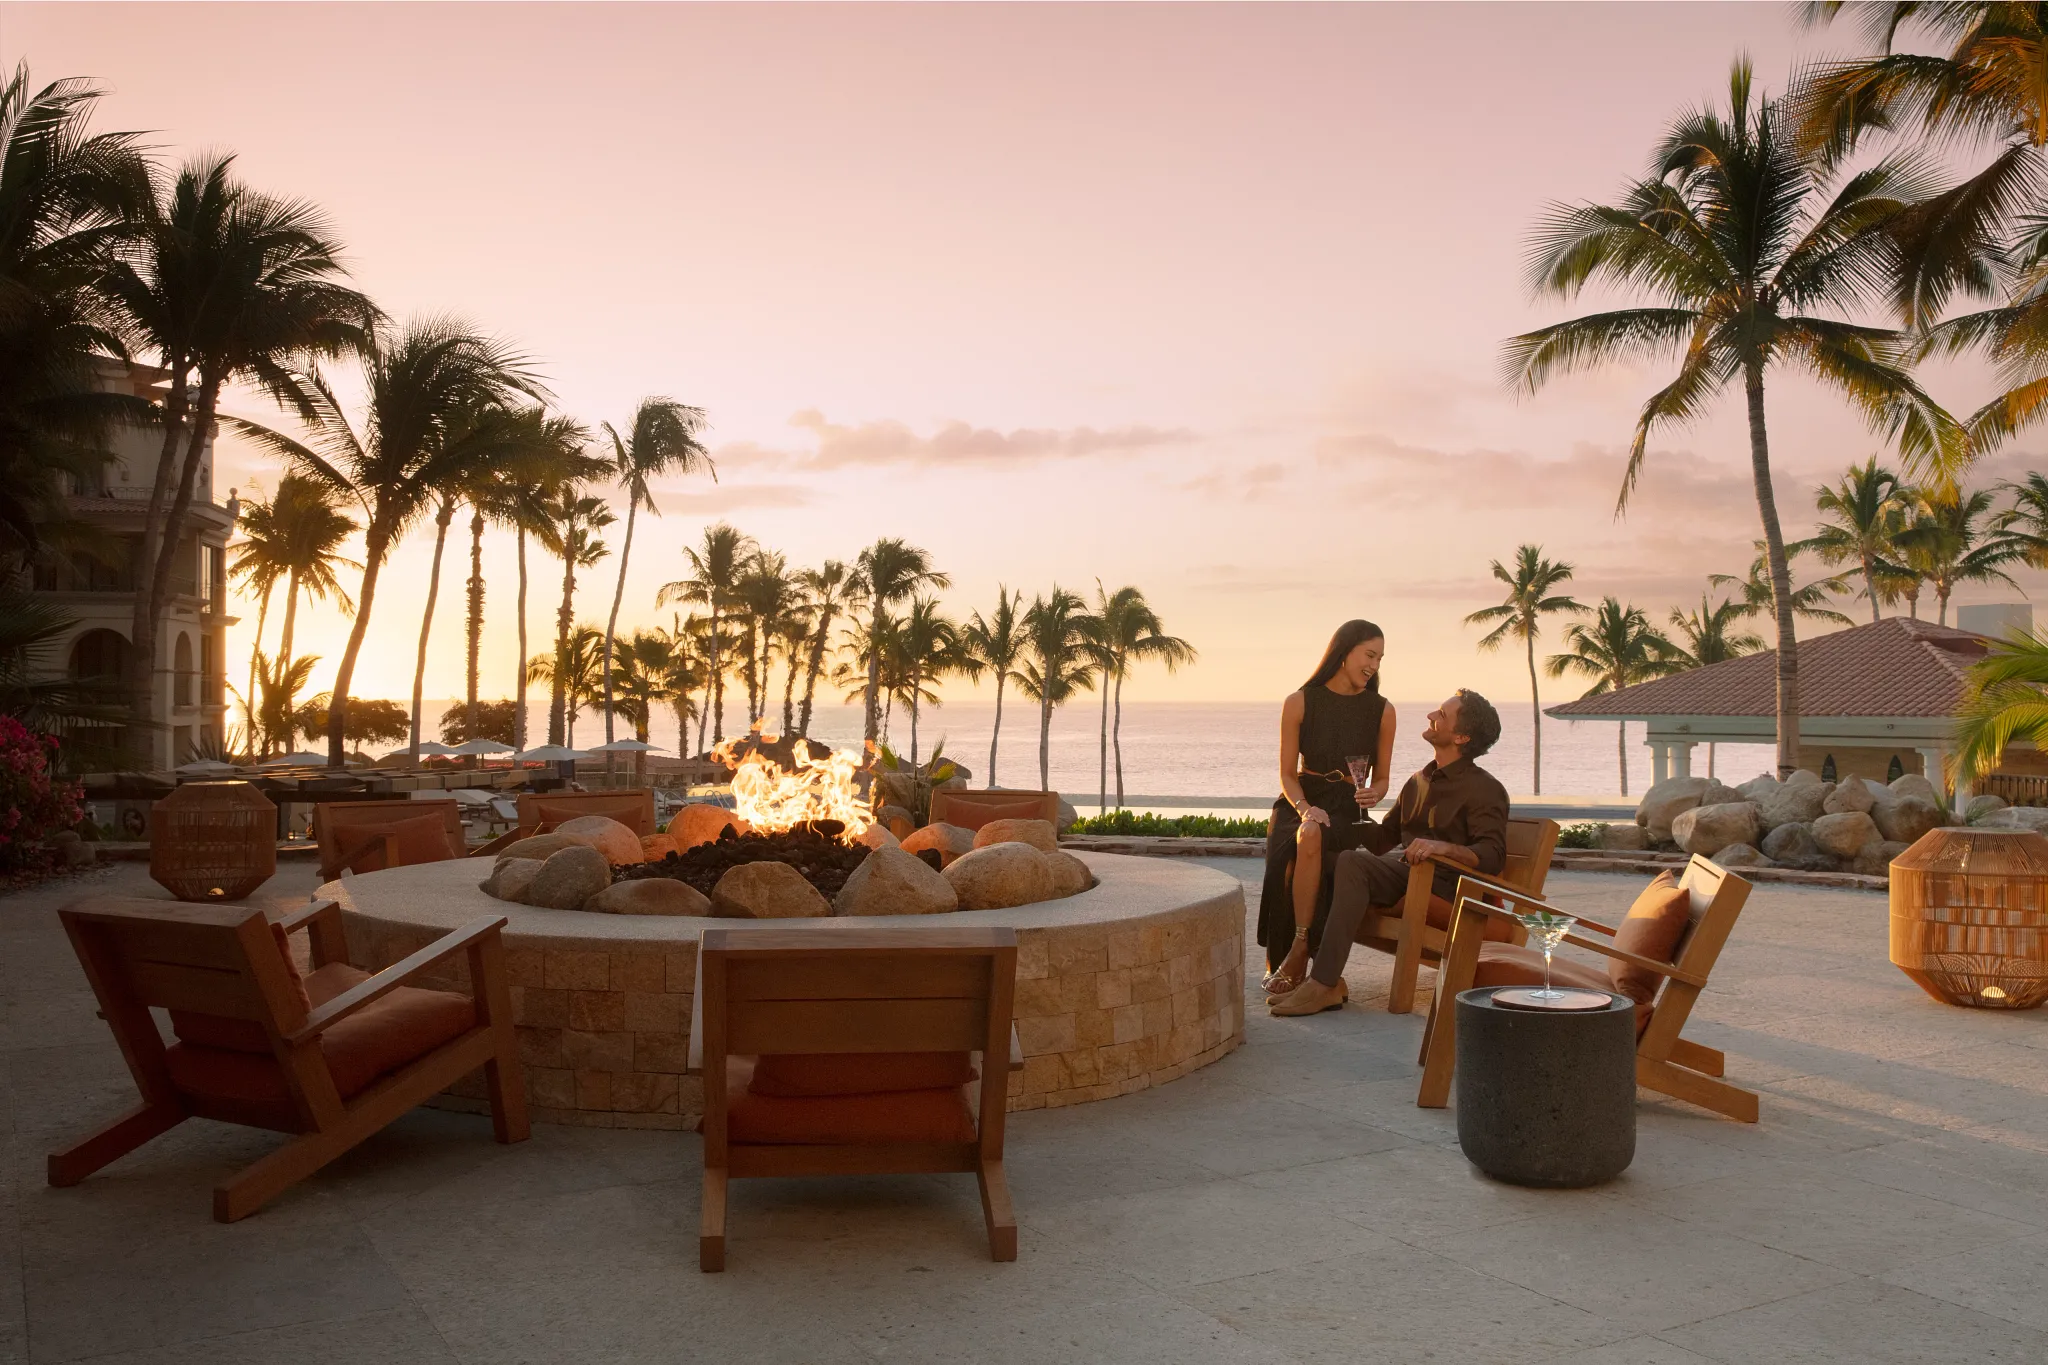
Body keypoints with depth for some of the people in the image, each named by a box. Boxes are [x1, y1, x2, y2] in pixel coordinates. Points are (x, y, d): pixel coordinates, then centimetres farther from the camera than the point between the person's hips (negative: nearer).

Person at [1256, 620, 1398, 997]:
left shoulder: (1382, 711, 7)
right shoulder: (1299, 703, 2)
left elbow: (1381, 779, 13)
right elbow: (1287, 774, 2)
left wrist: (1372, 794, -11)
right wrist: (1305, 809, -18)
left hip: (1348, 812, 0)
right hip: (1300, 804, 0)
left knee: (1311, 837, -37)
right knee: (1287, 857, -34)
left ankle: (1299, 950, -28)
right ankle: (1284, 964, -20)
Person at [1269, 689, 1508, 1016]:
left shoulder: (1486, 789, -2)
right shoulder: (1421, 780, 22)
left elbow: (1493, 857, -15)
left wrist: (1445, 847, -32)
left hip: (1441, 882, -8)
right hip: (1402, 867, 8)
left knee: (1351, 863, -31)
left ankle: (1324, 985, -34)